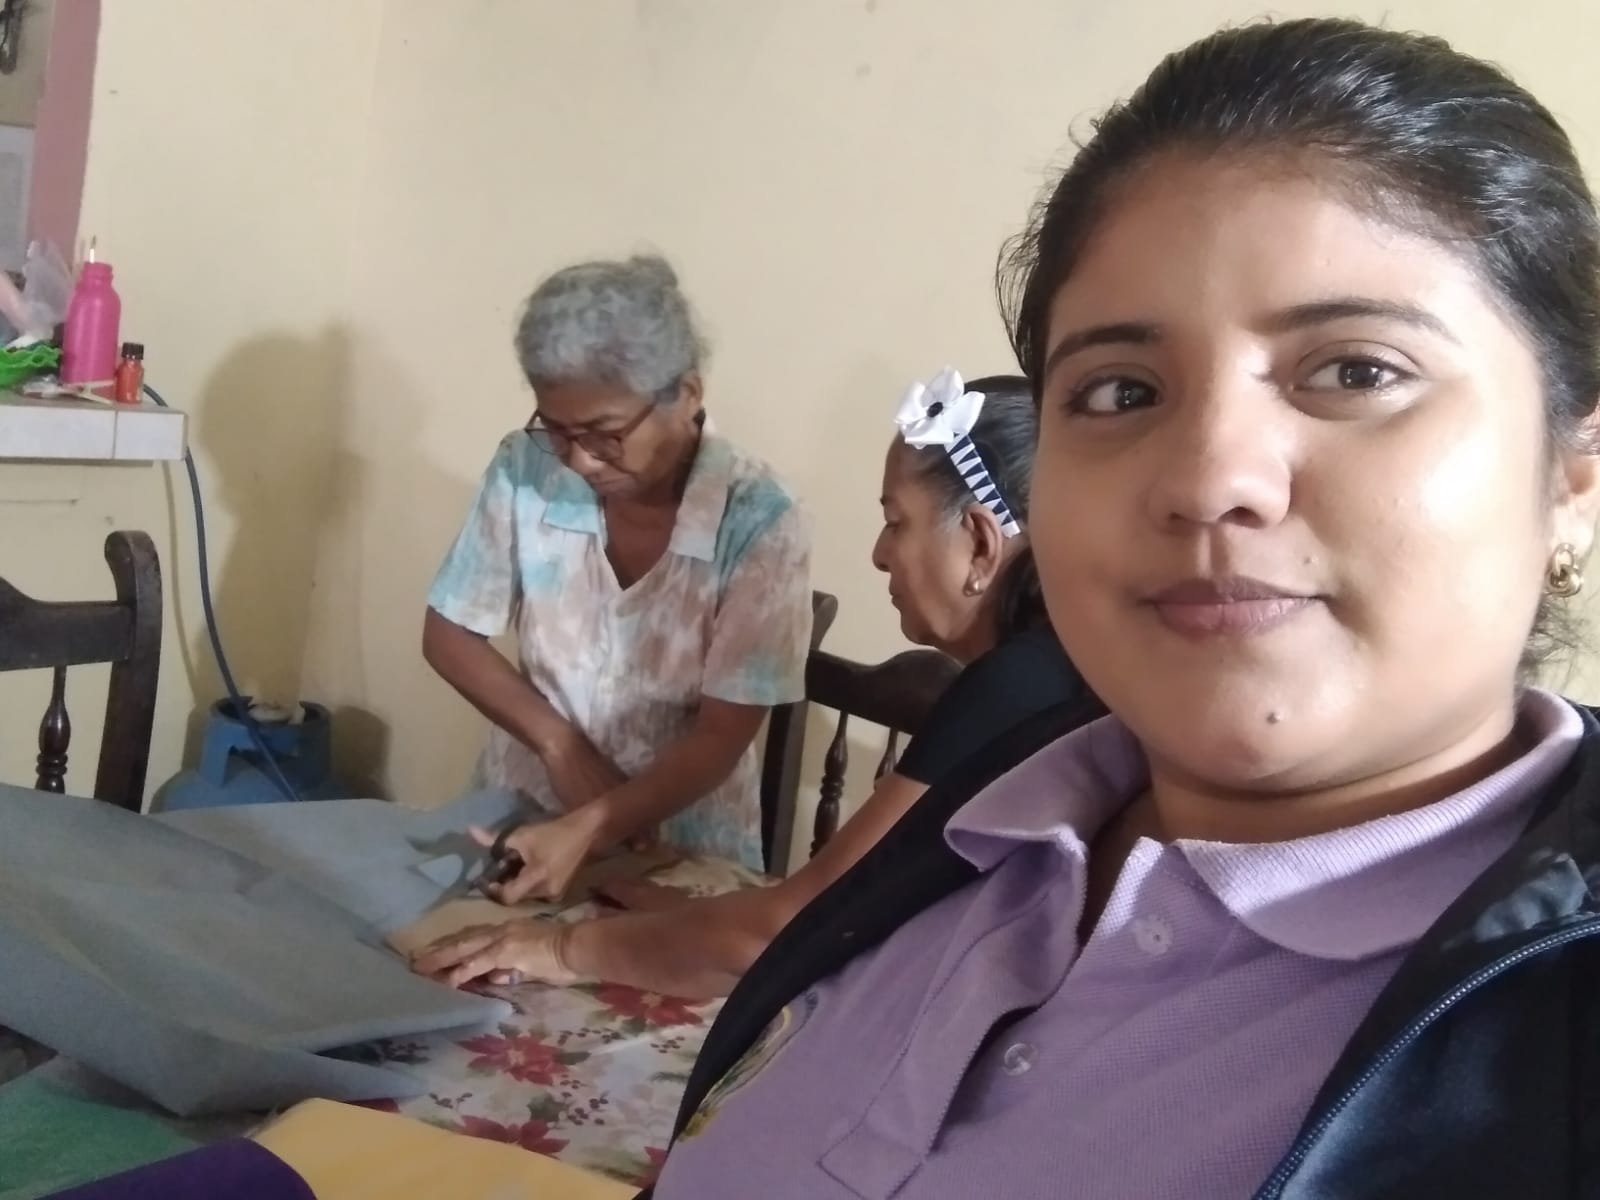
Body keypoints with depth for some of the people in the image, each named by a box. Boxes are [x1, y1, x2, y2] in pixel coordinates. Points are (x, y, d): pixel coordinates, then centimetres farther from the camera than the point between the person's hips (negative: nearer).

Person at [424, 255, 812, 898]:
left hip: (685, 848, -2)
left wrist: (585, 830, -30)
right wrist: (561, 745, -12)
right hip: (525, 811, 3)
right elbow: (448, 633, 1)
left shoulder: (758, 521, -18)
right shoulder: (525, 469, -10)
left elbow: (721, 737, -16)